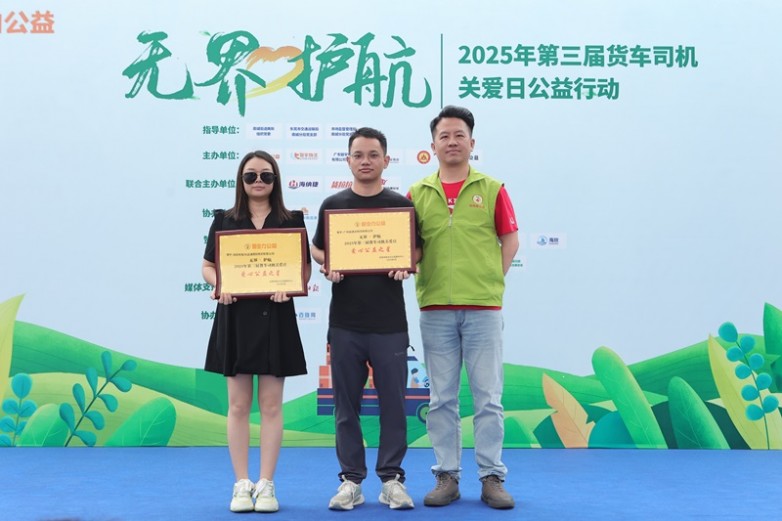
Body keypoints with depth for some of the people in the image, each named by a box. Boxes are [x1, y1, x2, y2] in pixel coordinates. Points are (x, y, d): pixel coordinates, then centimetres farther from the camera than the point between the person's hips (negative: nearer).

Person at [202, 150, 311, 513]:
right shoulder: (224, 220, 7)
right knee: (239, 404, 3)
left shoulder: (292, 221, 5)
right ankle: (241, 484, 10)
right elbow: (208, 267, 8)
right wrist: (218, 285, -13)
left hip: (275, 317, 0)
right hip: (235, 317, 1)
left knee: (271, 404, 2)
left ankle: (266, 484, 9)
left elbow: (305, 269, 4)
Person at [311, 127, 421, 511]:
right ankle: (351, 479, 16)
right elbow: (317, 249, 13)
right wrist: (328, 267, -8)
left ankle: (392, 478, 14)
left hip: (389, 321, -1)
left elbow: (416, 249, 8)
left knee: (392, 402, 3)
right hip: (344, 321, 1)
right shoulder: (332, 205, 6)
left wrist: (405, 266, -14)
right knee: (346, 403, 6)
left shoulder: (401, 204, 3)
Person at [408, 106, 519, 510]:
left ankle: (492, 478, 10)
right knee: (442, 398, 6)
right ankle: (446, 476, 15)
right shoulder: (418, 194, 8)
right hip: (435, 309, 2)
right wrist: (422, 283, -4)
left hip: (483, 308, -1)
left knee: (488, 397, 1)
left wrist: (492, 281, -1)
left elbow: (510, 240, 7)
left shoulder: (492, 189, 4)